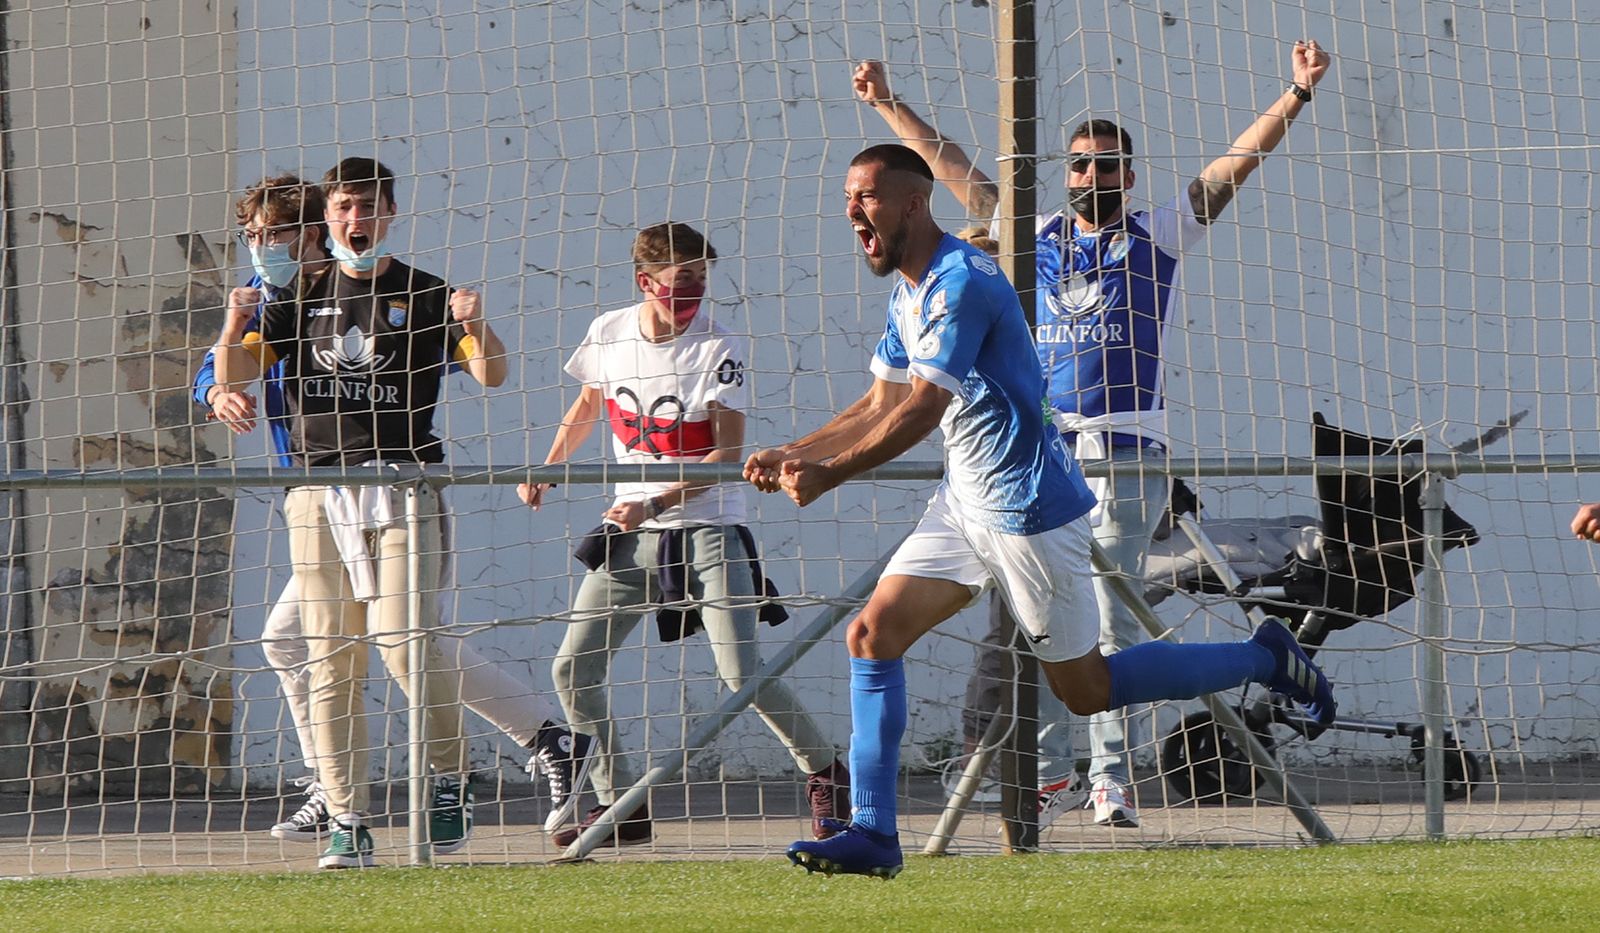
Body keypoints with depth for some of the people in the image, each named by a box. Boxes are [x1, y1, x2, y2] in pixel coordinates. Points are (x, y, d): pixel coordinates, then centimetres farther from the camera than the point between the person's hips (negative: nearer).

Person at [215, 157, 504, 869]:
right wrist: (235, 330, -11)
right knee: (330, 662, -1)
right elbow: (234, 378, 9)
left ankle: (452, 777, 9)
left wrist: (476, 329, -25)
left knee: (403, 645, -14)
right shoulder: (302, 299, 14)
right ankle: (346, 822, 1)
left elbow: (491, 375, -4)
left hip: (401, 492, -3)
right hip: (317, 494, 3)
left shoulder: (425, 297, 5)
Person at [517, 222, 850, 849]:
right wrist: (545, 470, 16)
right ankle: (618, 804, 8)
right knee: (574, 668, -3)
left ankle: (824, 770, 8)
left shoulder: (721, 349, -12)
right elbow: (588, 404, 23)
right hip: (631, 532, 5)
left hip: (707, 527, -5)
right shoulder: (609, 334, 2)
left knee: (741, 676, -15)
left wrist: (658, 502, -27)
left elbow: (728, 454, -17)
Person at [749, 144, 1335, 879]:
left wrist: (828, 475, -24)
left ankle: (1264, 659, 18)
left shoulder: (961, 282, -21)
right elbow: (881, 406, 16)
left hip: (1027, 508, -9)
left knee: (1085, 689, 2)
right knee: (873, 633, -4)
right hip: (965, 504, 9)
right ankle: (871, 834, -4)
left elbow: (920, 410, -25)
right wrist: (794, 456, 5)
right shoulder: (908, 291, 11)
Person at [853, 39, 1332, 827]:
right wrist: (888, 107, 21)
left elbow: (1235, 165, 5)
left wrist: (1297, 95, -3)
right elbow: (953, 168, 20)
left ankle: (1112, 778, -5)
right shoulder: (1033, 238, 15)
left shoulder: (1156, 237, 9)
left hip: (1127, 458, -2)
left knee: (1115, 627, -4)